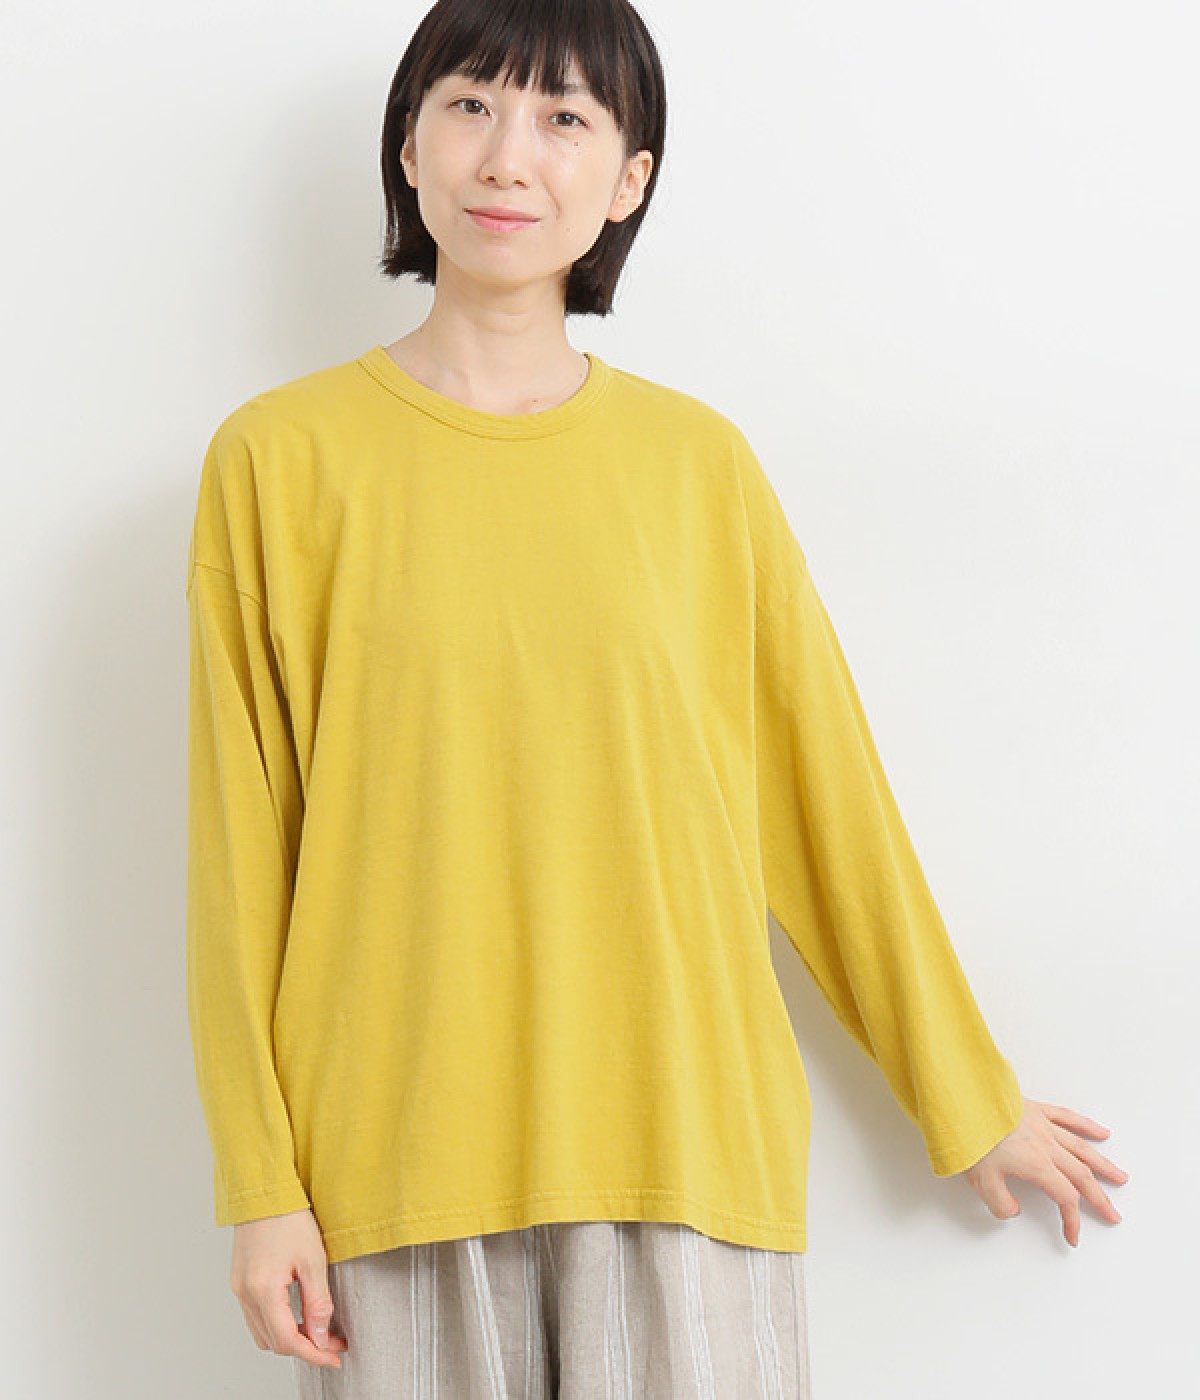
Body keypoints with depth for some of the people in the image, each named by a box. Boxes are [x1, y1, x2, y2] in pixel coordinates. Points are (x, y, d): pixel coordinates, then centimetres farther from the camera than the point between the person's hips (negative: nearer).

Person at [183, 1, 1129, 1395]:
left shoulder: (699, 462, 4)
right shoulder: (282, 457, 1)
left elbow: (824, 784, 9)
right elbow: (240, 841, 1)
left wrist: (965, 1097, 15)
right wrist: (262, 1184, -2)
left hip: (682, 1140, 1)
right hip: (401, 1153, -1)